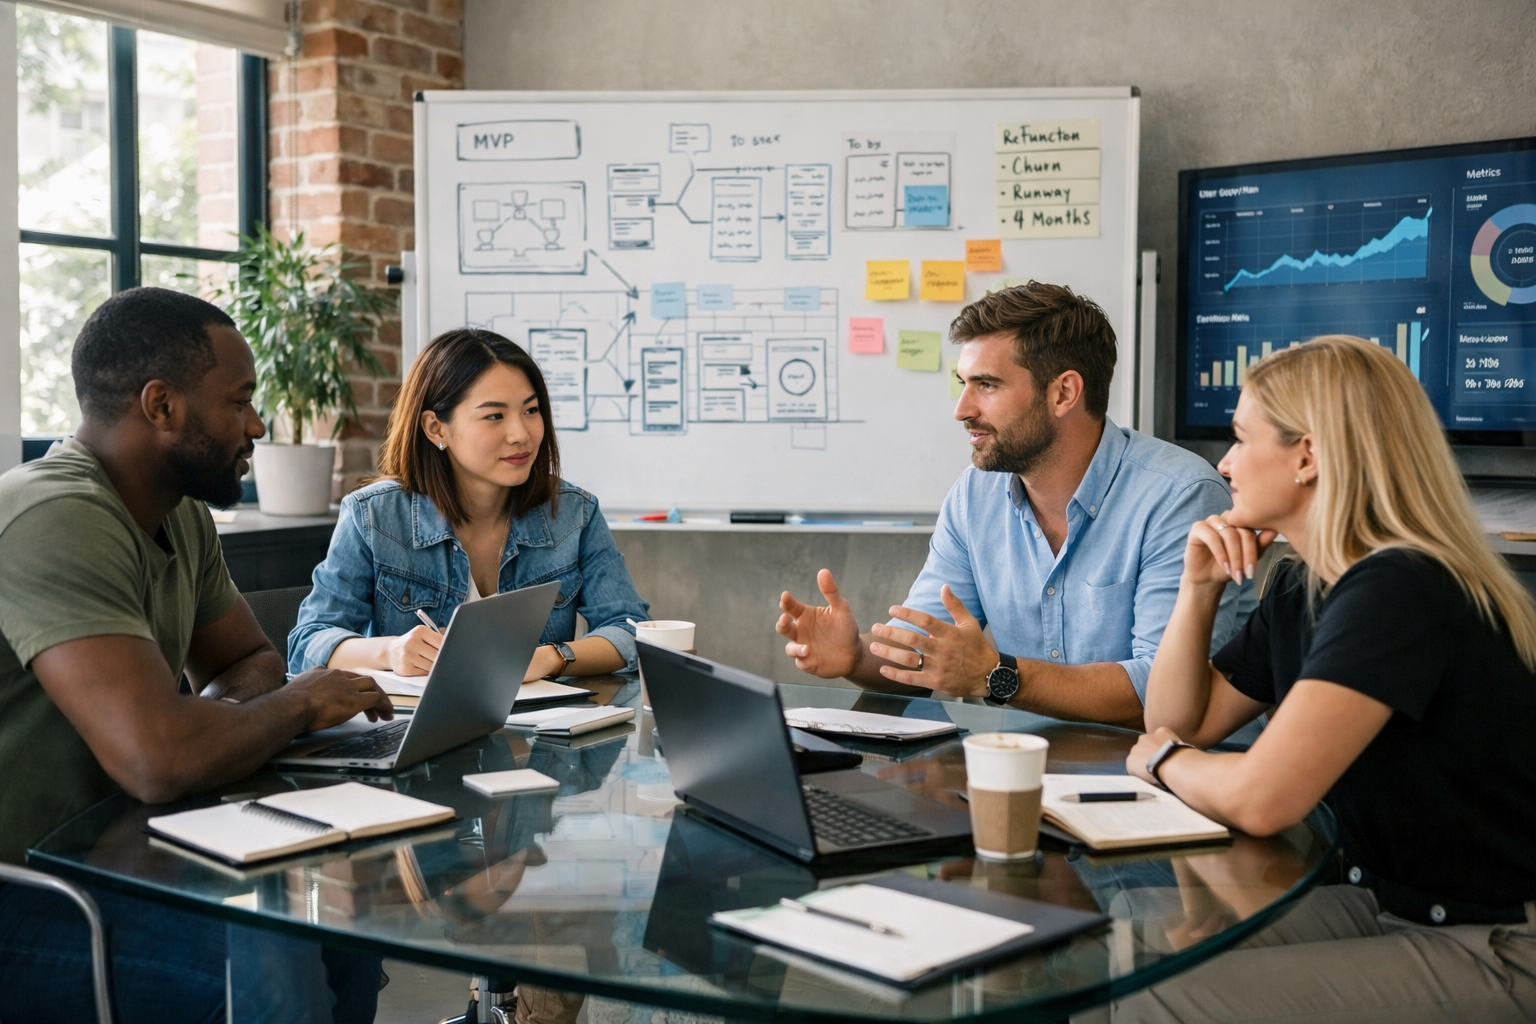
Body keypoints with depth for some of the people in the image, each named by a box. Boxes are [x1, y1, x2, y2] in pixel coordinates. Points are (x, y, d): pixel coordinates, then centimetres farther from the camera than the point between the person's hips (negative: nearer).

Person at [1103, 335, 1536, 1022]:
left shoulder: (1401, 589, -24)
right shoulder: (1300, 589, 6)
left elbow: (1259, 798, -31)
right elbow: (1180, 722, 14)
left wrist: (1162, 759, -9)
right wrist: (1199, 586, 0)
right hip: (1388, 903, 9)